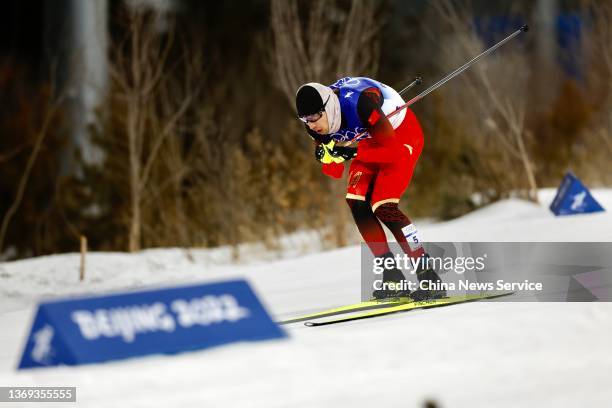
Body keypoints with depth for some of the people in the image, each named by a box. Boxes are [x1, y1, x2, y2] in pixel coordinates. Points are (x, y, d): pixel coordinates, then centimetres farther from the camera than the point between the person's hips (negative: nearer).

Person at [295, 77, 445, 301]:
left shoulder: (359, 103, -38)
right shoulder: (316, 123, -17)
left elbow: (391, 150, -36)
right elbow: (333, 171, -6)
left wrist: (352, 152, -45)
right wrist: (328, 156, -28)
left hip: (402, 135, -7)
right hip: (371, 140, 7)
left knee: (384, 208, -20)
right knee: (357, 204, -9)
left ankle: (430, 279, -15)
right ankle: (393, 278, 0)